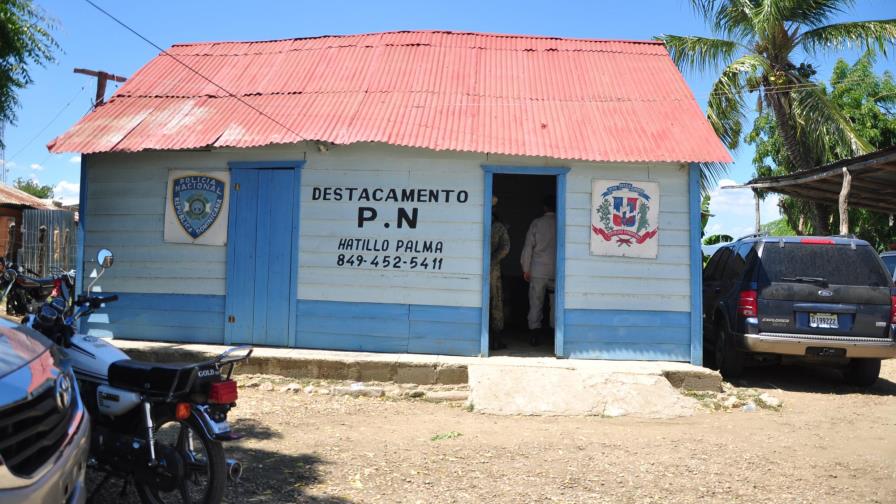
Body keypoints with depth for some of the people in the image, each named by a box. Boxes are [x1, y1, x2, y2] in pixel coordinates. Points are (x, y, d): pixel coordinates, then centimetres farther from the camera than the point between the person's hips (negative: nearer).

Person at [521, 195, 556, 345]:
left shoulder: (537, 223, -1)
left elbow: (528, 247, 0)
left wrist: (526, 269, 8)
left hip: (538, 271, -1)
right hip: (557, 271, 1)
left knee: (536, 303, 5)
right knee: (556, 304, 8)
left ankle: (534, 332, 3)